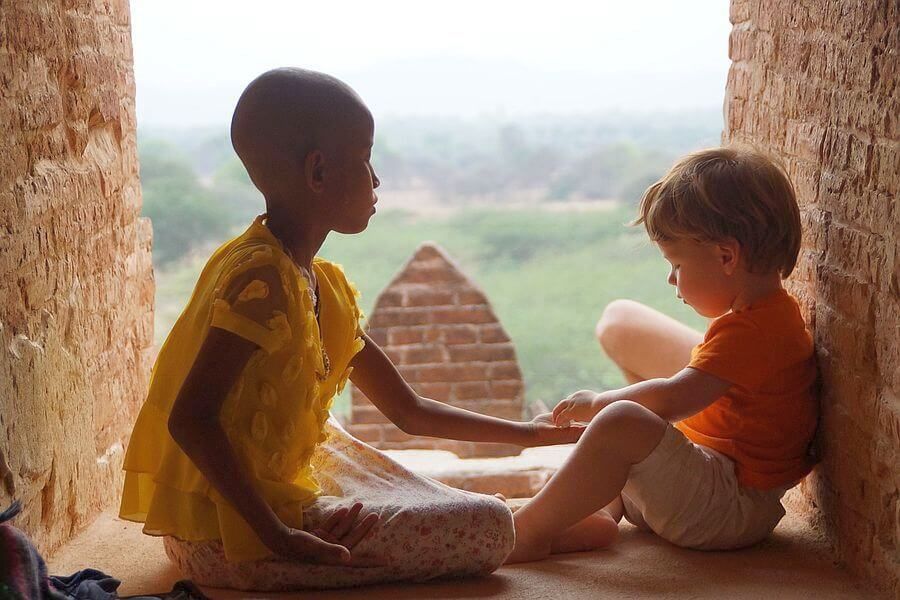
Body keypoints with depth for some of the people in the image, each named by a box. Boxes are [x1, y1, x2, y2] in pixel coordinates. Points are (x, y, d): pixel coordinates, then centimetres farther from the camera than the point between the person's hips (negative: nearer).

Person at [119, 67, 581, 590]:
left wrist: (525, 434, 20)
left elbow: (407, 410, 16)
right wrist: (276, 535, -28)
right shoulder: (262, 277, -19)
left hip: (269, 494, 10)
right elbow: (190, 419, -25)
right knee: (489, 531, -14)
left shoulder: (323, 287, 10)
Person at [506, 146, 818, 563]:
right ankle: (599, 516, 1)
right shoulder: (766, 312, 13)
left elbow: (673, 399, -27)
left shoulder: (752, 329, -21)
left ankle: (528, 533, -20)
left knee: (622, 424, -33)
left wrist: (597, 403, -12)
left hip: (728, 507, -11)